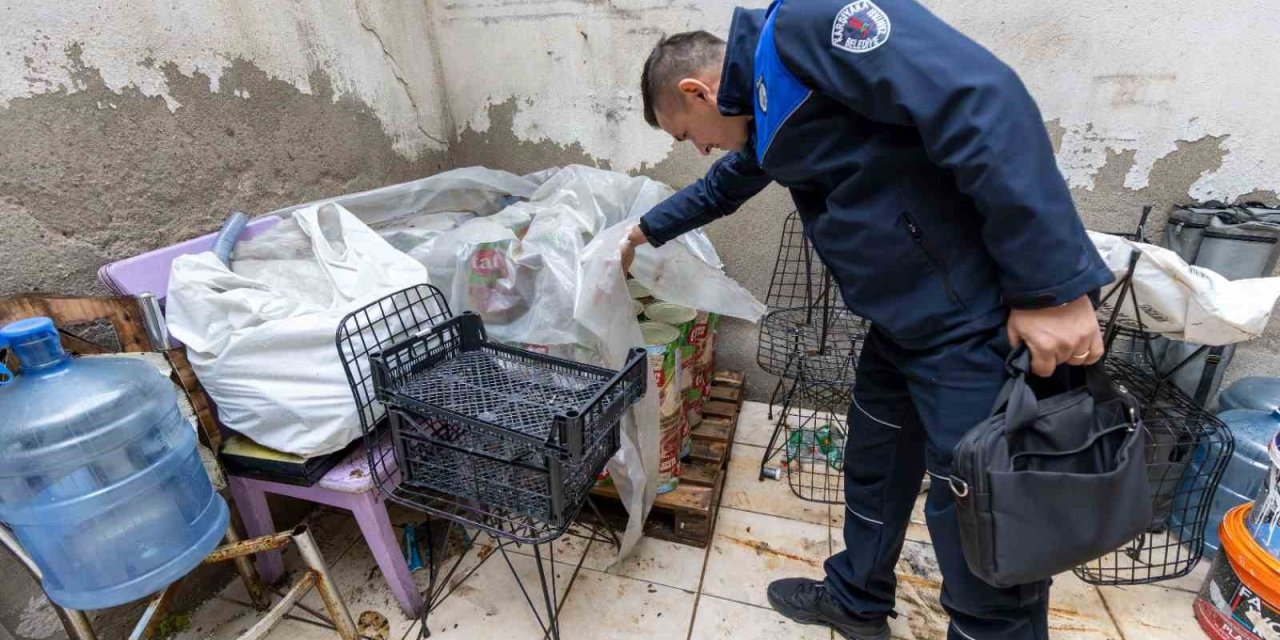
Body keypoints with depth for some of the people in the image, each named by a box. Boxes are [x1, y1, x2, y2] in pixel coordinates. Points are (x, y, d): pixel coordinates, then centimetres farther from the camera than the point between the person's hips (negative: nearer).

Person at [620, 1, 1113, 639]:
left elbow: (983, 103, -25)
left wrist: (1053, 287, -24)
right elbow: (723, 186, 36)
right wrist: (648, 230, 49)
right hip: (903, 320, 10)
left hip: (978, 319, -10)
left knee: (980, 521, 4)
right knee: (873, 470, 22)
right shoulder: (766, 100, 16)